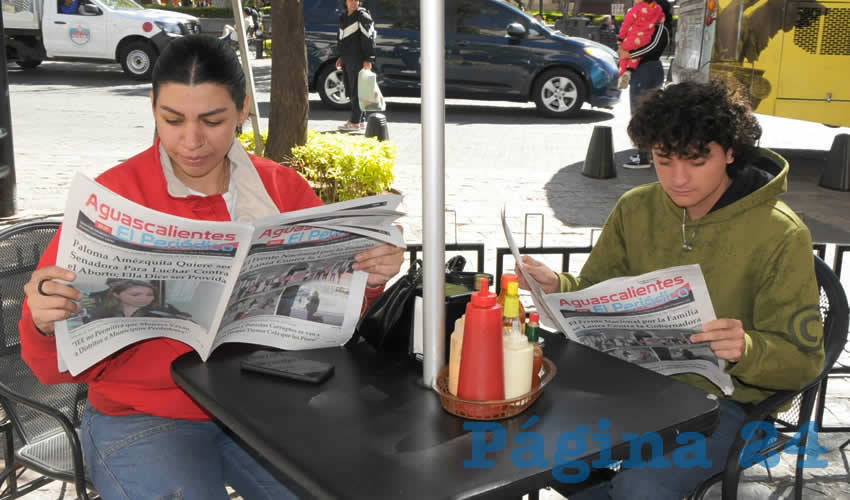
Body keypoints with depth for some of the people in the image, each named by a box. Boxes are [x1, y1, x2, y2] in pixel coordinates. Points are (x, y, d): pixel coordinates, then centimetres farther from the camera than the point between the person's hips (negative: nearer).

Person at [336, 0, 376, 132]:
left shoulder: (363, 16, -7)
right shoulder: (344, 17, 19)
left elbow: (369, 38, -12)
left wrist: (368, 59, -18)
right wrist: (340, 57, 23)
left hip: (357, 60, -9)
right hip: (347, 59, 9)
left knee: (356, 91, -8)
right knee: (350, 91, 11)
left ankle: (355, 122, -6)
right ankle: (361, 121, 18)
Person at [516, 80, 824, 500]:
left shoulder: (780, 235, -12)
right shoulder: (635, 209, 1)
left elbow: (804, 360, -10)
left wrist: (747, 350, -33)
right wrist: (558, 287, -15)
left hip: (719, 398, -4)